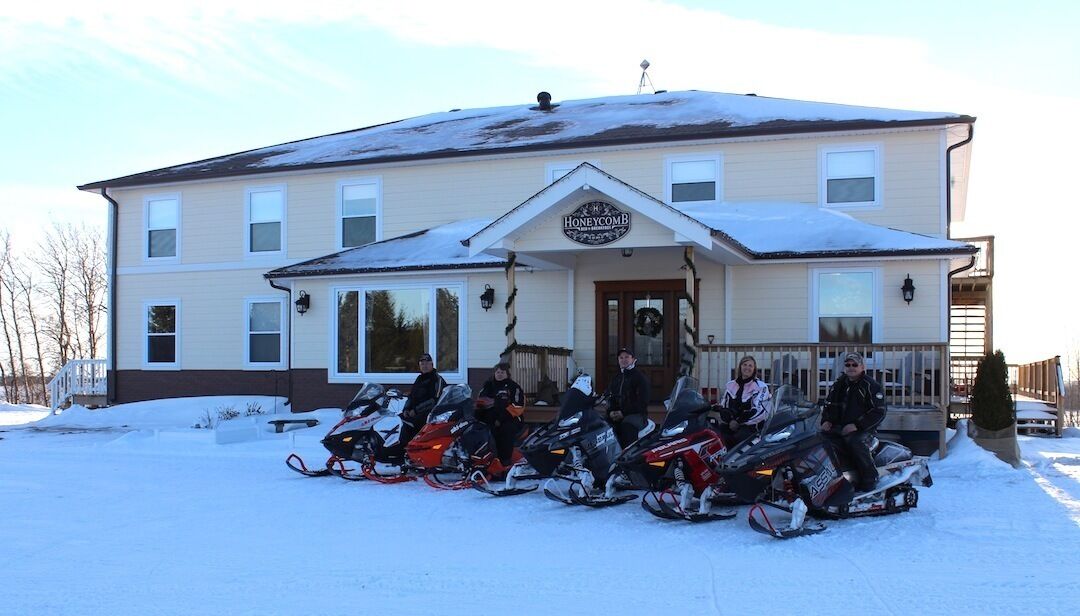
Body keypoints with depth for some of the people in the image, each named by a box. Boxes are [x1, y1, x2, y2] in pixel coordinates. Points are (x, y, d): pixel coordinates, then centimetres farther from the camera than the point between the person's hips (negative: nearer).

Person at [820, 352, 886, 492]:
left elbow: (879, 412, -9)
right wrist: (826, 420, 4)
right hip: (839, 427, 6)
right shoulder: (839, 384, 17)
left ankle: (870, 481, -22)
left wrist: (857, 425, -18)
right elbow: (829, 404, 26)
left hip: (862, 429, -6)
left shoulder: (871, 385, -2)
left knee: (855, 442, -36)